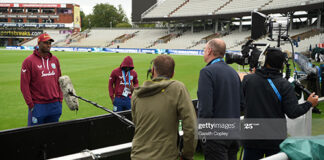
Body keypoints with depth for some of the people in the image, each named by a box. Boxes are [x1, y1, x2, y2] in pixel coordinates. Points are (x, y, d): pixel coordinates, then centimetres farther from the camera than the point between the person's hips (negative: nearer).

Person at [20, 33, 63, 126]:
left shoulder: (55, 60, 11)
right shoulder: (29, 61, -5)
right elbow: (24, 85, -7)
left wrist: (60, 99, 9)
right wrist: (30, 104, -10)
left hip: (54, 105, 5)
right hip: (37, 105, -5)